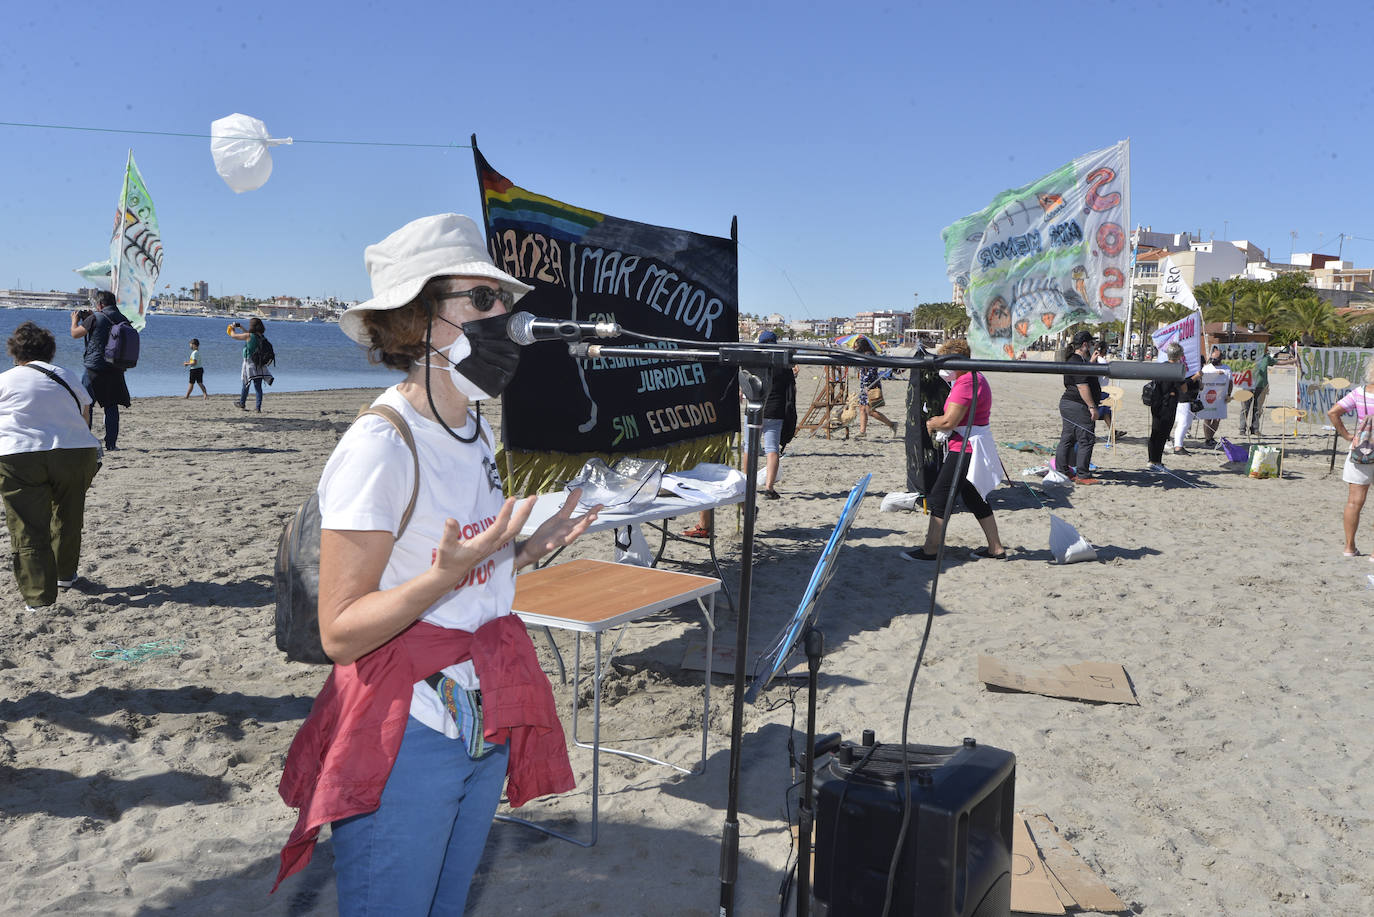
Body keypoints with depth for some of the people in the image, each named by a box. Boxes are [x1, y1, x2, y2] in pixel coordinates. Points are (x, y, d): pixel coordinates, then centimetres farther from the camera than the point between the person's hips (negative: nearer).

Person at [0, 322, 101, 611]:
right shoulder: (68, 378, 16)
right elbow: (85, 421, 17)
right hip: (76, 453, 3)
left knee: (28, 531, 0)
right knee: (68, 517, 23)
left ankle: (38, 596, -6)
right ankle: (65, 574, 39)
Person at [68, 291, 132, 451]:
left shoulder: (95, 318, -10)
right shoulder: (123, 320, 6)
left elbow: (75, 334, -2)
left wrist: (75, 320, 18)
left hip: (95, 368, -4)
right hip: (116, 370, 4)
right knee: (112, 407, 7)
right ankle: (111, 443, 5)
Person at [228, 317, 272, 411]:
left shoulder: (249, 336, -13)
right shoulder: (261, 337, 5)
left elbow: (233, 335, -1)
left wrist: (233, 328, 20)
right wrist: (240, 327, 36)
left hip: (250, 363, -5)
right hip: (259, 364, 5)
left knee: (245, 384, 11)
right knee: (258, 386, 5)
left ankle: (242, 404, 25)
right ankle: (258, 406, 2)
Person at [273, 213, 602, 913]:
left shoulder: (475, 435, 8)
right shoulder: (379, 445, -20)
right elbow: (340, 633, -21)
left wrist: (531, 549, 3)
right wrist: (446, 573, -33)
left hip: (484, 725, 8)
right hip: (405, 738, -8)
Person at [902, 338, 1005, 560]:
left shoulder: (966, 383, -20)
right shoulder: (977, 377, 14)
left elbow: (949, 422, -24)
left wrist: (931, 423, -4)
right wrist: (938, 422, 7)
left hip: (965, 449, -11)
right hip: (976, 447, 11)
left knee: (939, 497, -3)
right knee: (974, 497, 18)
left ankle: (930, 549, 4)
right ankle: (996, 548, 23)